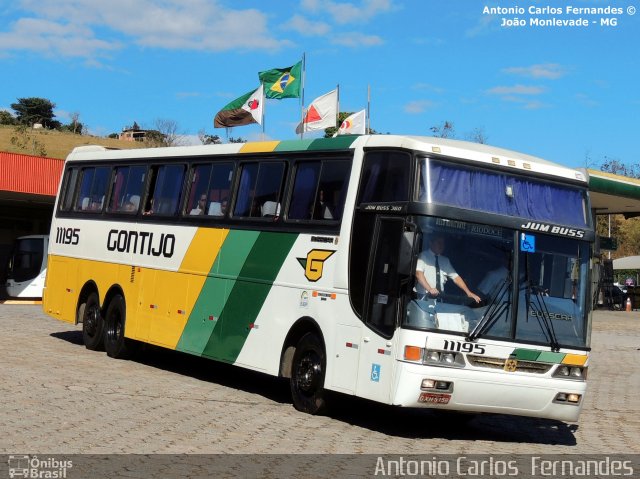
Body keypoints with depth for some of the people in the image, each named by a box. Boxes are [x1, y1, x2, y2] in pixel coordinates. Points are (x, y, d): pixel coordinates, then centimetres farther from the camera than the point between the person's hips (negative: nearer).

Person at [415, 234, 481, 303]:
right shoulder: (423, 256, -1)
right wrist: (429, 289, -29)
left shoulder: (445, 260, 16)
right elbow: (418, 274, -15)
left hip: (439, 297, 5)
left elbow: (455, 277, 12)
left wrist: (468, 292, 0)